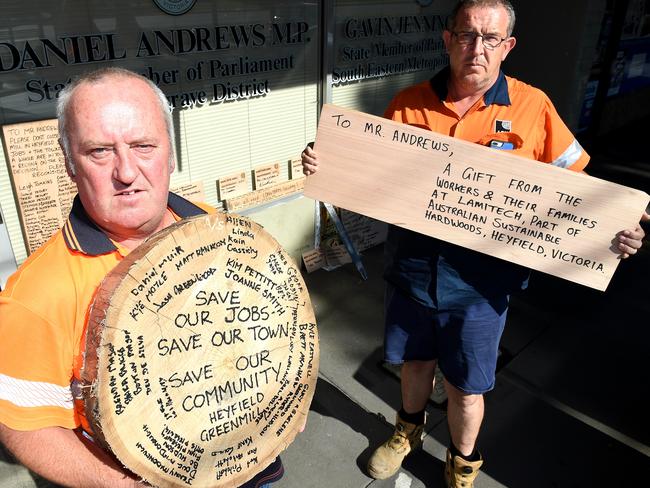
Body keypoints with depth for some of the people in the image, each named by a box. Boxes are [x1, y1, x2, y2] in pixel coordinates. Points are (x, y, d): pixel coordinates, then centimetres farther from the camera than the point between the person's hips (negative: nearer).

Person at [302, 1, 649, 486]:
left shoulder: (533, 106, -8)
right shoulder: (408, 104, -3)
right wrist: (325, 165, -15)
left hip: (479, 282, -2)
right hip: (410, 269, 2)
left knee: (466, 388, 14)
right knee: (415, 359, 24)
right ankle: (409, 429, 56)